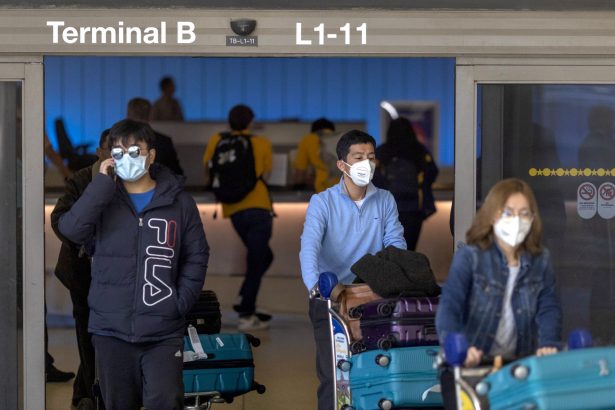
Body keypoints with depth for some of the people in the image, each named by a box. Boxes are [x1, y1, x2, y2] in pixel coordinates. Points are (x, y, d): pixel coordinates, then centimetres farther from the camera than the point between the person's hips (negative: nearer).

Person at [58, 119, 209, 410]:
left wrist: (181, 302, -5)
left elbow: (197, 256, 7)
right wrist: (103, 183, -12)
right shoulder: (101, 199, 6)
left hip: (163, 331, -2)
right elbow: (70, 230, -13)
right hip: (111, 329, 2)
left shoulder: (179, 202, 4)